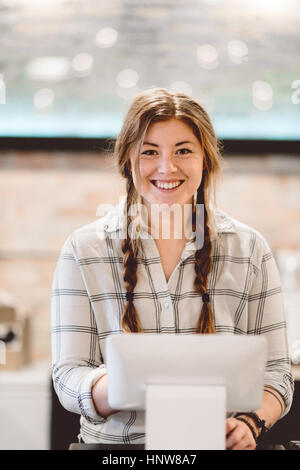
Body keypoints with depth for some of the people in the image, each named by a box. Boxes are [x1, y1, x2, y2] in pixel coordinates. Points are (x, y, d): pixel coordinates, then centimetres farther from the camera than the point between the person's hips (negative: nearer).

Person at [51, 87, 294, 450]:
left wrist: (250, 423, -13)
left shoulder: (250, 250, 8)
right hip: (116, 446, -1)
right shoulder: (83, 250, 5)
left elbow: (275, 372, 9)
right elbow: (68, 378, -1)